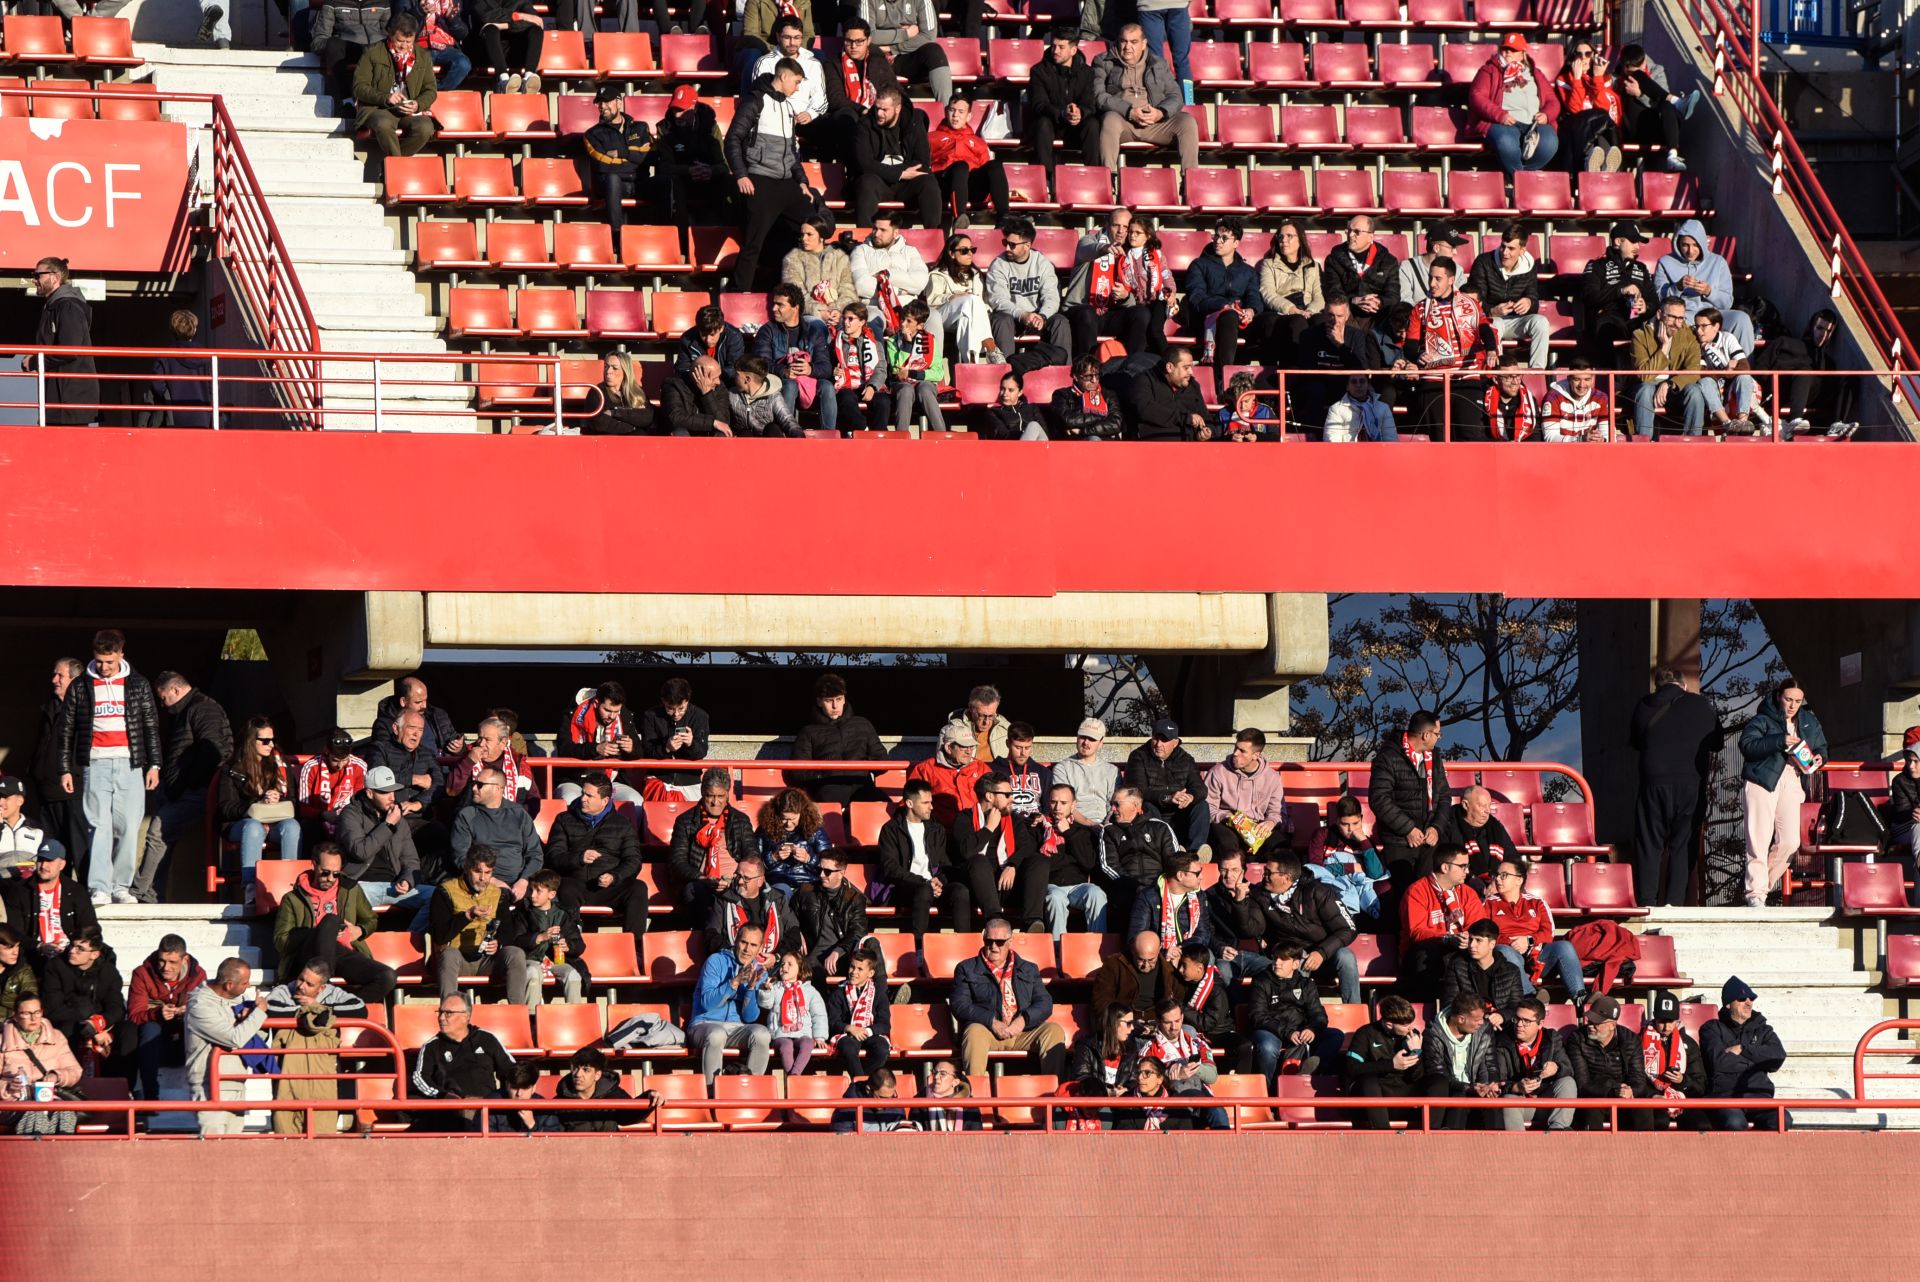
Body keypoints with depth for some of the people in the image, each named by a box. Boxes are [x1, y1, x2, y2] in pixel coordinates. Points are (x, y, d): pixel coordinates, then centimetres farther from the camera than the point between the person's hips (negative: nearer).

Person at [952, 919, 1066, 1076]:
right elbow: (960, 1006, 0)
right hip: (987, 1031, -3)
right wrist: (992, 1022, -15)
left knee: (1054, 1032, -23)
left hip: (1024, 1032, 3)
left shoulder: (1029, 970, 22)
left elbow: (1045, 1003, 10)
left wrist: (1023, 1020, -12)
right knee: (974, 1032, -36)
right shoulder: (967, 969, 13)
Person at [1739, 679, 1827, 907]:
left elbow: (1821, 747, 29)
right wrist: (1779, 741, -22)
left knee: (1790, 841, -5)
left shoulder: (1810, 722, 17)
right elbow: (1747, 744, -15)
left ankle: (1763, 885, 12)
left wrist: (1819, 759, 5)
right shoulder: (1763, 720, -1)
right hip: (1761, 781, -5)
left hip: (1792, 782, 5)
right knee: (1760, 839, -9)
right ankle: (1755, 893, -5)